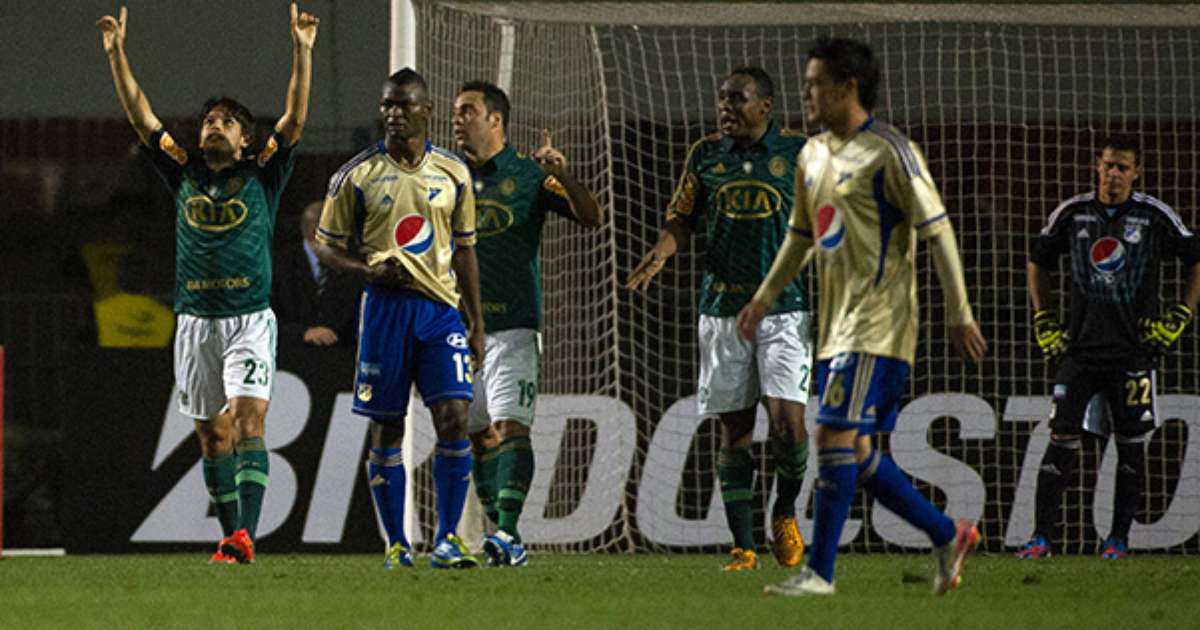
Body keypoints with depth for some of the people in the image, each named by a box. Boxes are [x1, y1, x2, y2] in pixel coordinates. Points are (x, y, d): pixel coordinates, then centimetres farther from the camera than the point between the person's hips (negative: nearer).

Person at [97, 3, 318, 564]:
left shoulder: (262, 176, 5)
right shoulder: (184, 174, 12)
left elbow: (295, 118, -4)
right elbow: (140, 116, 10)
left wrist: (303, 51, -14)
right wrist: (116, 54, 2)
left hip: (250, 318, -4)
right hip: (196, 321, 4)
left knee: (248, 419, -17)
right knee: (213, 433, 5)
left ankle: (246, 534, -27)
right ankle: (231, 538, 13)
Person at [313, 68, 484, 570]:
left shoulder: (453, 174, 8)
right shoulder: (357, 175, 1)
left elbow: (464, 251, 15)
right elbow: (325, 245, 7)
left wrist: (476, 325, 12)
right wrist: (367, 270, -13)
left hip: (441, 306, 1)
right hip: (385, 307, -1)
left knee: (454, 416, -11)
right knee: (386, 429, 1)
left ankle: (447, 539, -5)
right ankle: (396, 543, 10)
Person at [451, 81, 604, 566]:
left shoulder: (528, 175, -1)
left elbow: (592, 218, -8)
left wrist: (562, 176, -22)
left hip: (512, 325, -5)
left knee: (509, 426, -15)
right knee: (479, 435, 5)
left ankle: (508, 531, -21)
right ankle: (503, 536, 10)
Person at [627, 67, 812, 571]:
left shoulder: (798, 153, 2)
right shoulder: (705, 155, 9)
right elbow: (682, 217, 11)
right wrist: (660, 254, -10)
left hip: (785, 308, -2)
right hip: (722, 308, 2)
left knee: (787, 419, -15)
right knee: (734, 429, 1)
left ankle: (785, 512, 13)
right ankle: (743, 546, 6)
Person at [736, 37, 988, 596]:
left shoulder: (889, 153, -10)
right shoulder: (813, 156, 14)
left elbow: (938, 231, -11)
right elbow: (801, 235, 28)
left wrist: (959, 314, -13)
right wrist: (765, 298, 23)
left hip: (877, 325, -9)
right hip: (837, 325, 9)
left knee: (836, 438, -14)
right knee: (855, 452, 9)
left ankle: (819, 572, -12)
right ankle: (947, 536, 22)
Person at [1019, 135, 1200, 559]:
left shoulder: (1155, 217, -2)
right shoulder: (1072, 214, 4)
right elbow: (1038, 261, 19)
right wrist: (1043, 320, 12)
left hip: (1134, 348, -1)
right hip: (1081, 347, 1)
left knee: (1130, 444, 3)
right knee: (1062, 440, -7)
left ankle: (1119, 538, 12)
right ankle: (1042, 536, -6)